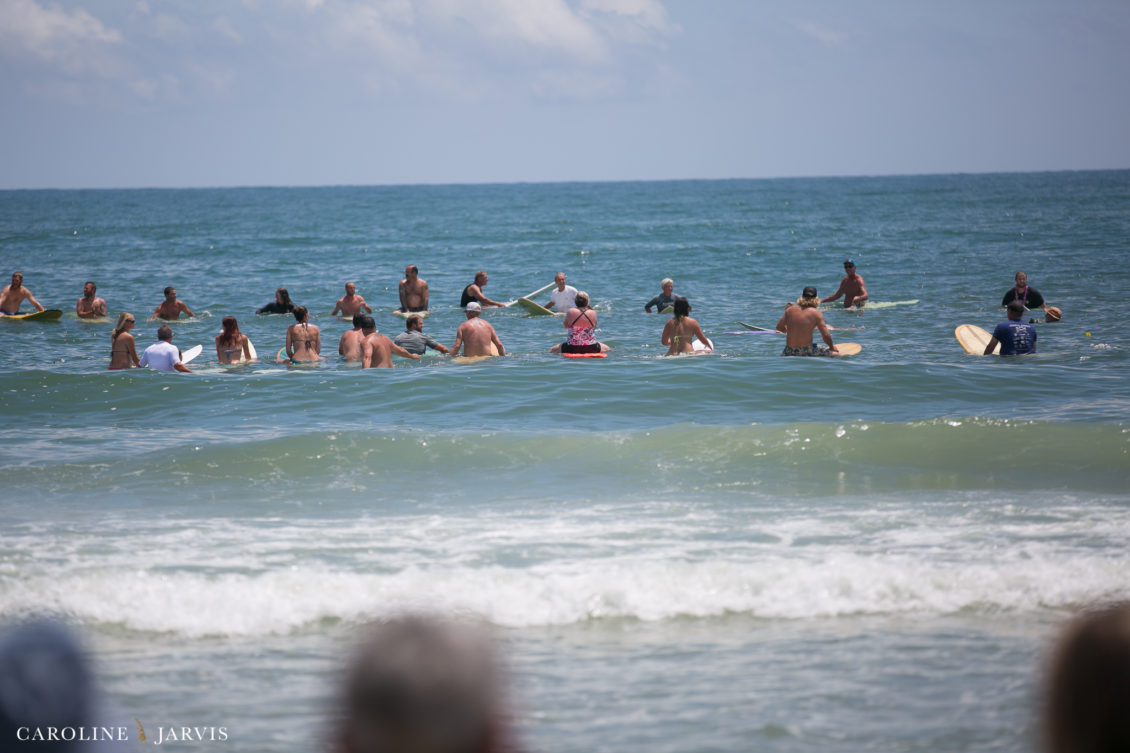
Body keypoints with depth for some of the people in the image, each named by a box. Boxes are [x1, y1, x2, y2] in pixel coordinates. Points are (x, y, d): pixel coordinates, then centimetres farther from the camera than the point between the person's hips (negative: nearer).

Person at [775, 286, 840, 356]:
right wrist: (832, 347, 12)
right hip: (807, 351, -4)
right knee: (836, 355, 2)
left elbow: (779, 327, 17)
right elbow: (826, 336, -7)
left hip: (789, 352, 4)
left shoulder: (790, 310, 6)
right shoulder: (816, 313, -4)